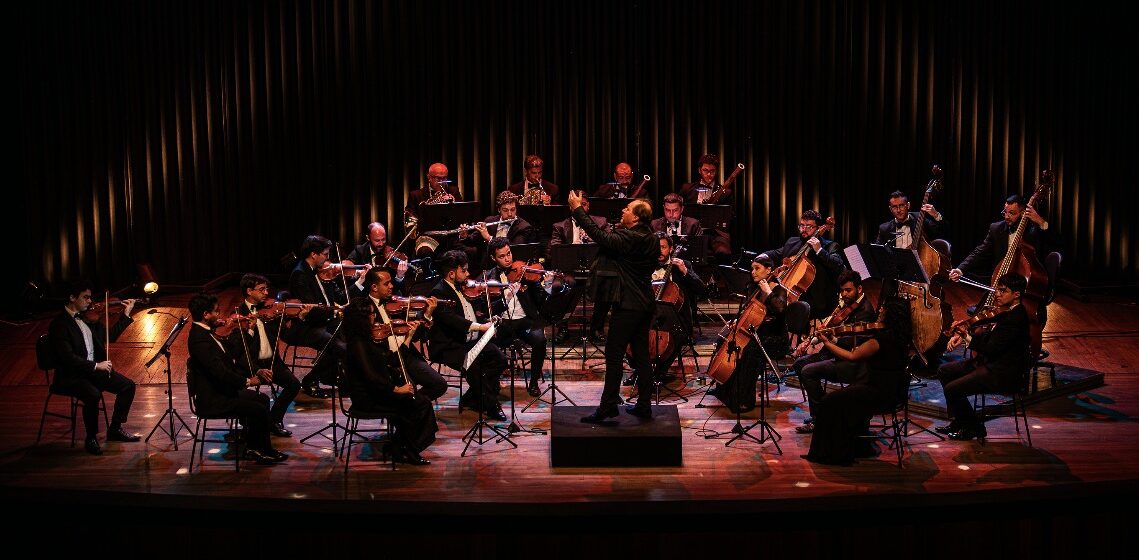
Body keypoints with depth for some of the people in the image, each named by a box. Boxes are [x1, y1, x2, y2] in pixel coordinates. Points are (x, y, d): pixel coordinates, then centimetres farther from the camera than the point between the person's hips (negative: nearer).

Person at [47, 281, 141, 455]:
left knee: (128, 386, -4)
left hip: (95, 370, 8)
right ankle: (91, 438, -12)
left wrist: (126, 314, 11)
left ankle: (115, 429, 10)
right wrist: (95, 366, -26)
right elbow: (67, 358, -23)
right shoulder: (59, 325, -15)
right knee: (93, 395, -34)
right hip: (71, 376, -8)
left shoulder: (87, 318, 9)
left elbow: (110, 336, 18)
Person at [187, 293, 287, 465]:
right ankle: (263, 451, 6)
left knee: (262, 399, 14)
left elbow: (228, 364, 14)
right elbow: (220, 372, -28)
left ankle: (254, 447, 18)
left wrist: (254, 373, 3)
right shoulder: (199, 338, -23)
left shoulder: (204, 333, 9)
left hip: (221, 390, 11)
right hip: (213, 399, -11)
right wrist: (247, 381, -15)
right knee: (259, 409, -13)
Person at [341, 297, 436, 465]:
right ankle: (407, 450, -2)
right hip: (368, 398, -9)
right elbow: (370, 376, -23)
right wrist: (397, 389, -20)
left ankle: (398, 448, 0)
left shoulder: (366, 338, 13)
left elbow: (392, 361, 16)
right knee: (420, 402, -17)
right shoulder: (358, 343, -17)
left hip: (376, 390, 9)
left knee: (421, 399, -7)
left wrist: (409, 336, 15)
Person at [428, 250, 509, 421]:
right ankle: (491, 405, -12)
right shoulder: (439, 293, -13)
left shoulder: (463, 288, 14)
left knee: (499, 358, -10)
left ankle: (471, 398, 4)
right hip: (449, 347, -8)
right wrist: (480, 327, -38)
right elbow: (451, 319, -30)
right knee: (473, 366, -31)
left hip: (471, 342, 8)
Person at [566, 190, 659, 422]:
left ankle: (608, 405, 1)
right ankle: (644, 405, 16)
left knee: (613, 354, -2)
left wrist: (578, 210, -17)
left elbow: (601, 236, -24)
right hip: (645, 304, 9)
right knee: (641, 355, 12)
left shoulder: (630, 237, -19)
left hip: (628, 304, -9)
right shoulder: (650, 239, 10)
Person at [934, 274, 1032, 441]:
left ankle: (974, 427, 5)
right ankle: (960, 420, 19)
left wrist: (967, 337, -15)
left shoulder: (1016, 318, -23)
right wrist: (962, 335, 0)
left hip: (1003, 375, -11)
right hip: (991, 363, 11)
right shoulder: (1006, 311, 8)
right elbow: (991, 336, 16)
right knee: (944, 371, 12)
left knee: (952, 389, -18)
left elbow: (992, 348, -25)